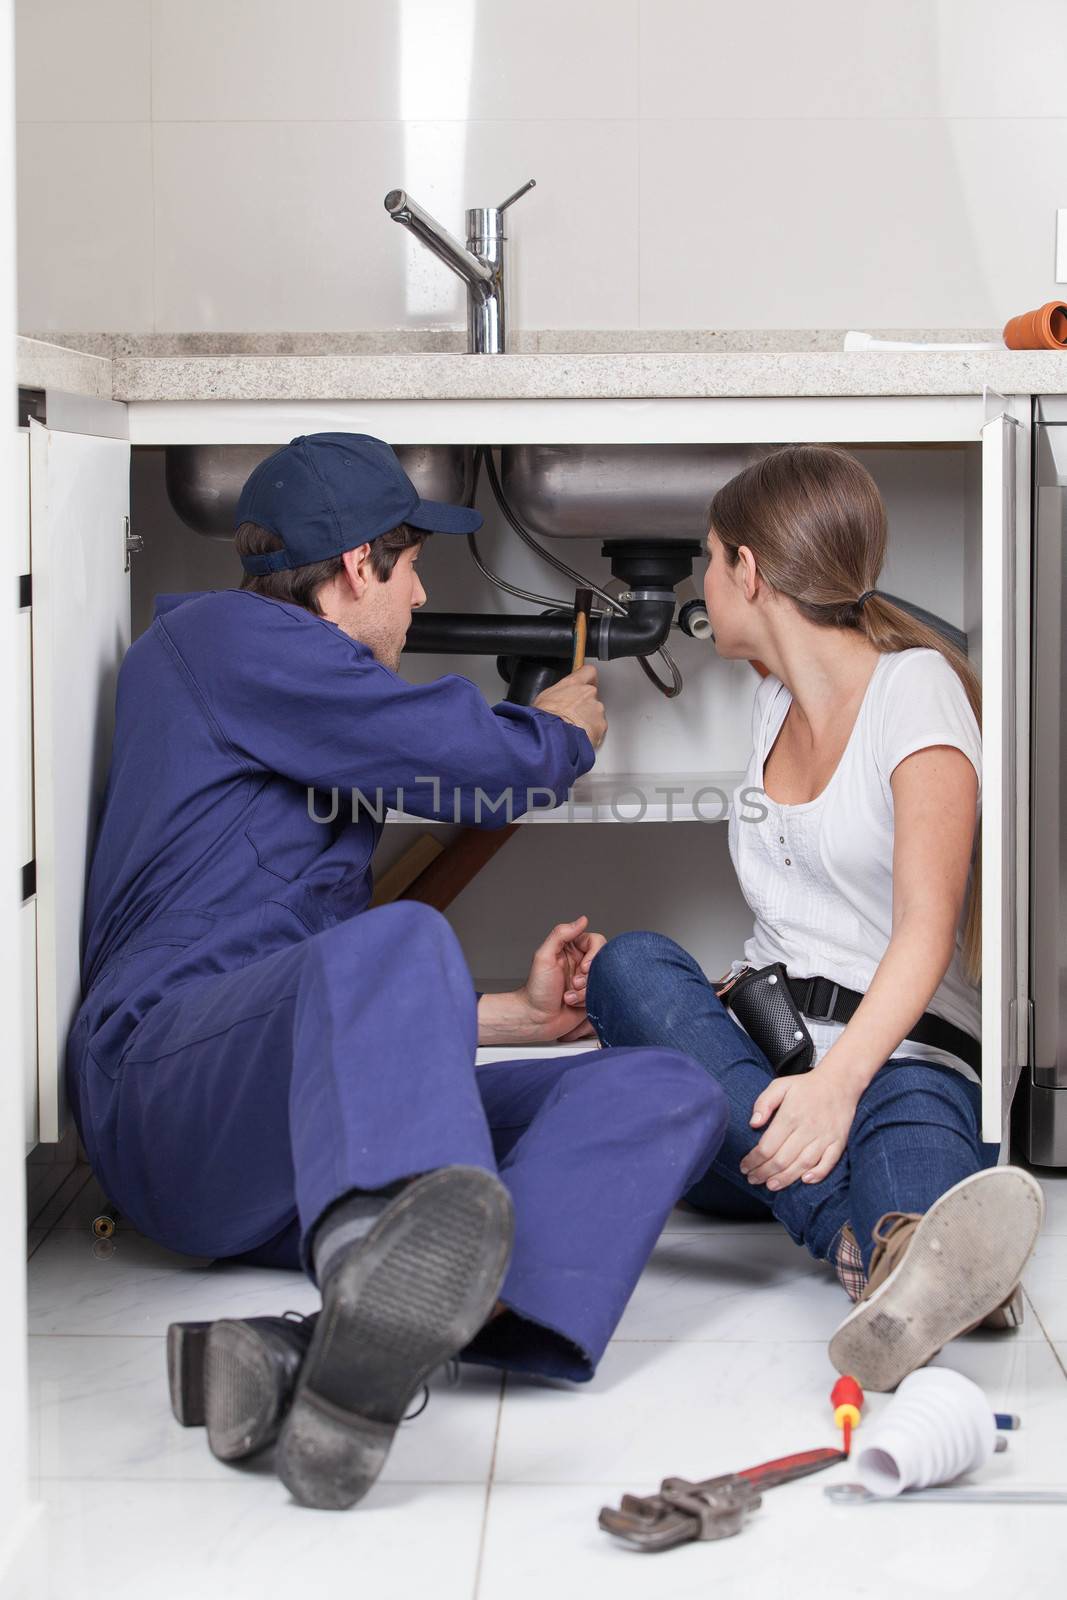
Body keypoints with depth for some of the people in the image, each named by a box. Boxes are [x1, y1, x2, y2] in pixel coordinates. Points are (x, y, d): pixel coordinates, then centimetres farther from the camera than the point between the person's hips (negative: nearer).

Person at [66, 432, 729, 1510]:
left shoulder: (309, 733, 35)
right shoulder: (220, 636, 6)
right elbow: (481, 765, -1)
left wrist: (516, 1014, 28)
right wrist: (562, 730, 22)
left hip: (309, 1142, 8)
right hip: (170, 1075, -8)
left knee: (668, 1088, -14)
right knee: (398, 941, -38)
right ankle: (381, 1275, -72)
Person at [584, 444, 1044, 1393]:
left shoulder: (916, 685, -1)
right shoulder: (778, 702, 22)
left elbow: (925, 929, -16)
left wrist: (839, 1080, -33)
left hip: (899, 1052, -5)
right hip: (757, 1052, 6)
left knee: (913, 1116, -40)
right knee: (631, 964, -27)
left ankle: (914, 1284, -78)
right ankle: (880, 1241, -52)